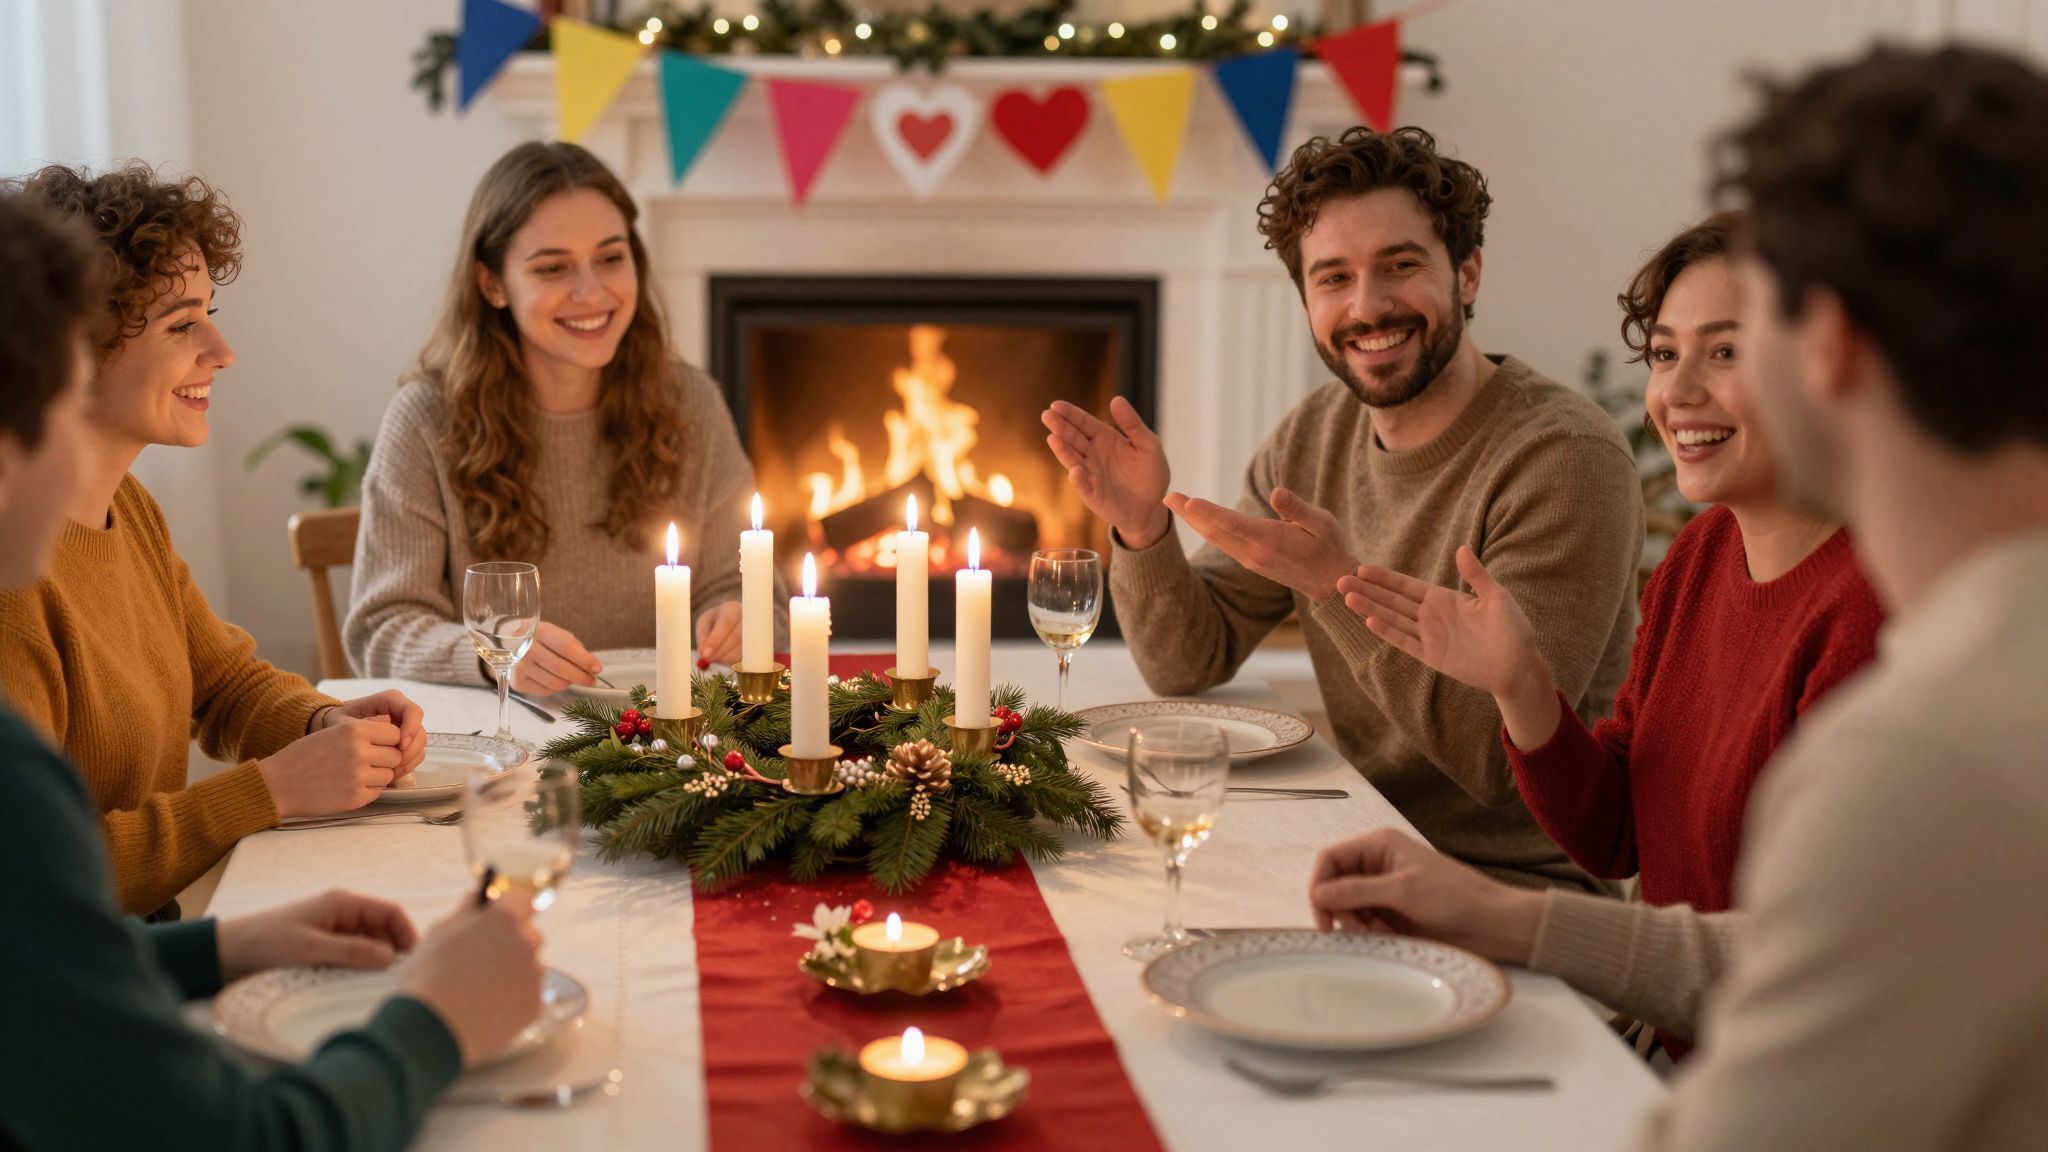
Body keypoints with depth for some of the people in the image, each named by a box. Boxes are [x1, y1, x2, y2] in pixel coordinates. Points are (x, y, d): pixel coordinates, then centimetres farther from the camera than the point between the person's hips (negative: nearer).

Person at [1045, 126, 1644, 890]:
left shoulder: (1563, 457, -17)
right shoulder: (1315, 435, 5)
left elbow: (1503, 756, -22)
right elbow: (1190, 664, 6)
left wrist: (1340, 586, -30)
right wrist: (1144, 531, -12)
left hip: (1512, 883, -6)